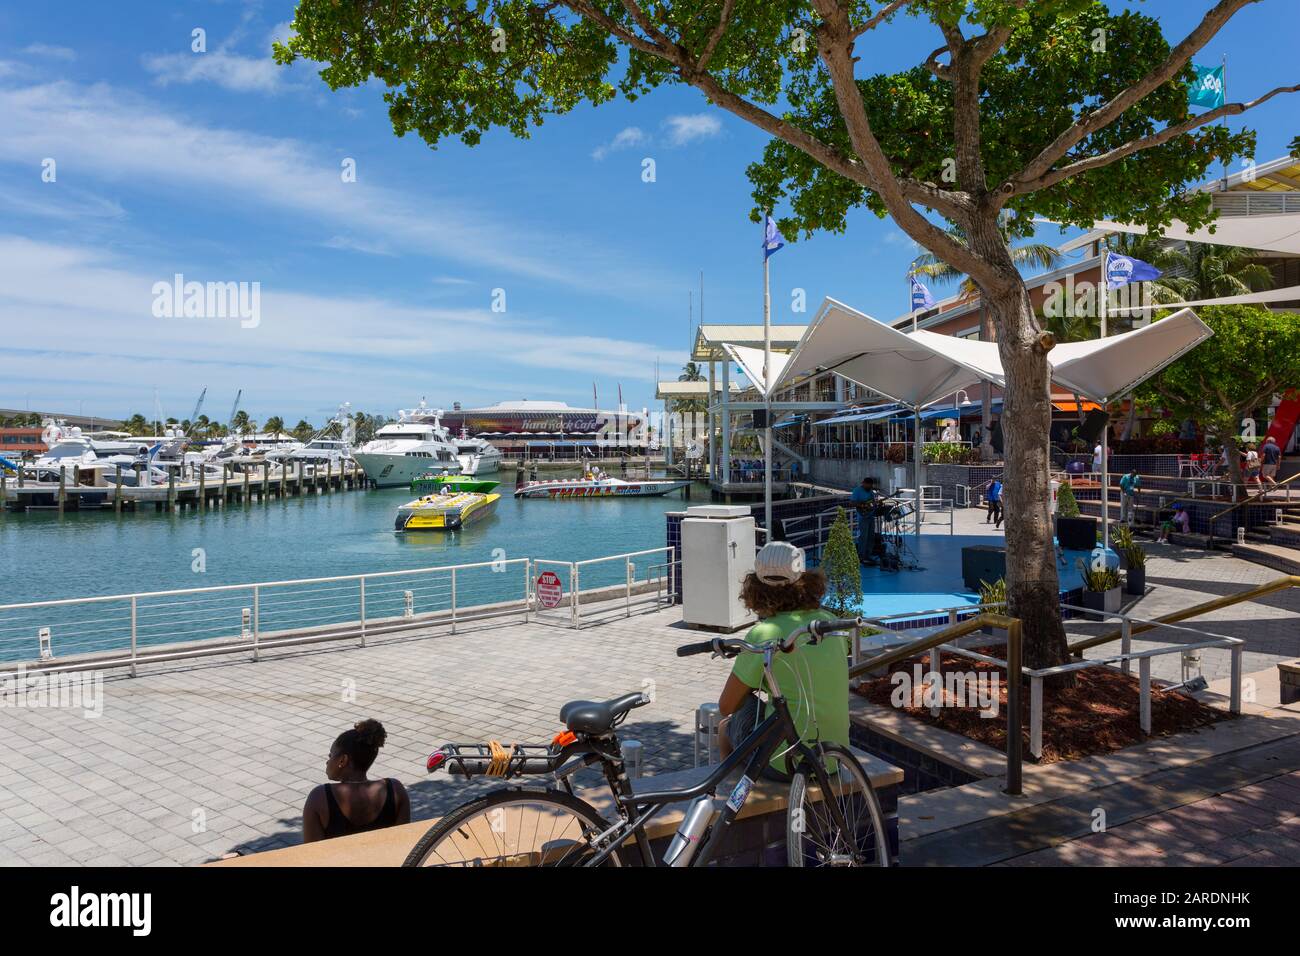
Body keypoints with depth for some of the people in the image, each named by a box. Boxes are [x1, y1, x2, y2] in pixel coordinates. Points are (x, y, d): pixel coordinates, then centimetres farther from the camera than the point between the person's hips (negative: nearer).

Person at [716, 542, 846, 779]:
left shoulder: (763, 635, -18)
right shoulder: (831, 623, -1)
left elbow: (726, 706, -9)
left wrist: (750, 688, 10)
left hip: (786, 765, -5)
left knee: (726, 725, 23)